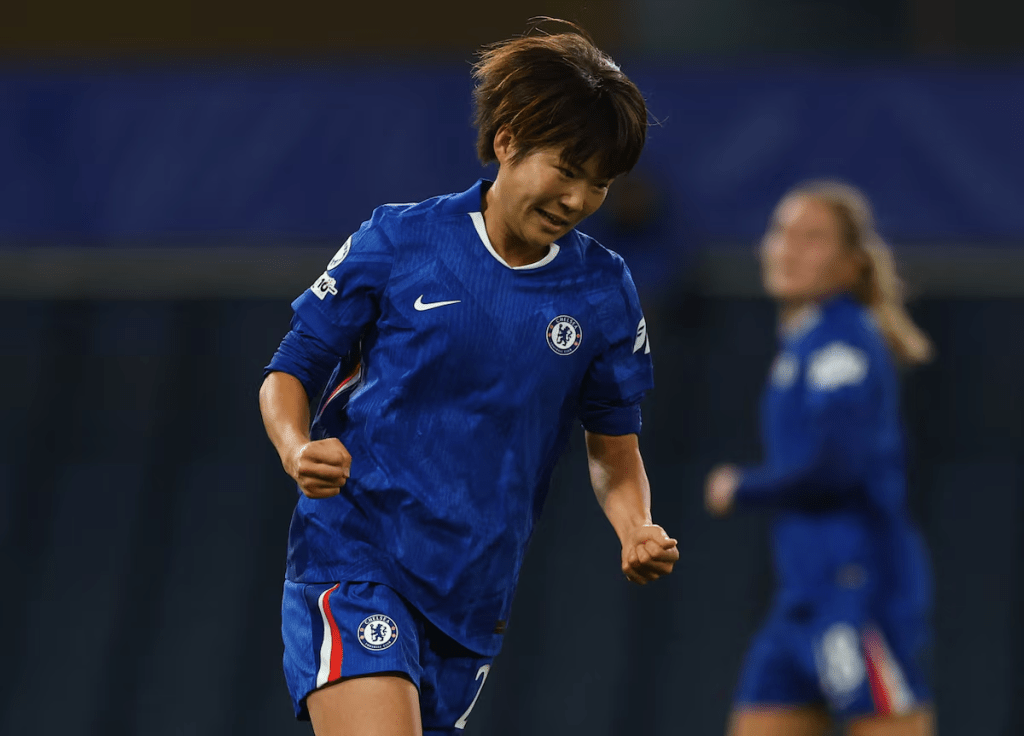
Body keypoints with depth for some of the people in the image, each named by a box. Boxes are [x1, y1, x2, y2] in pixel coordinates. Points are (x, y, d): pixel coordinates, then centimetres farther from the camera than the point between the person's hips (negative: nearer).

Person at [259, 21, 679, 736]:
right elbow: (289, 373, 3)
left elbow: (614, 446, 14)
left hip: (472, 595, 4)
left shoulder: (605, 292, 4)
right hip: (352, 561, -4)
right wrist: (299, 450, -18)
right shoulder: (396, 242, -4)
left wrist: (637, 531, -6)